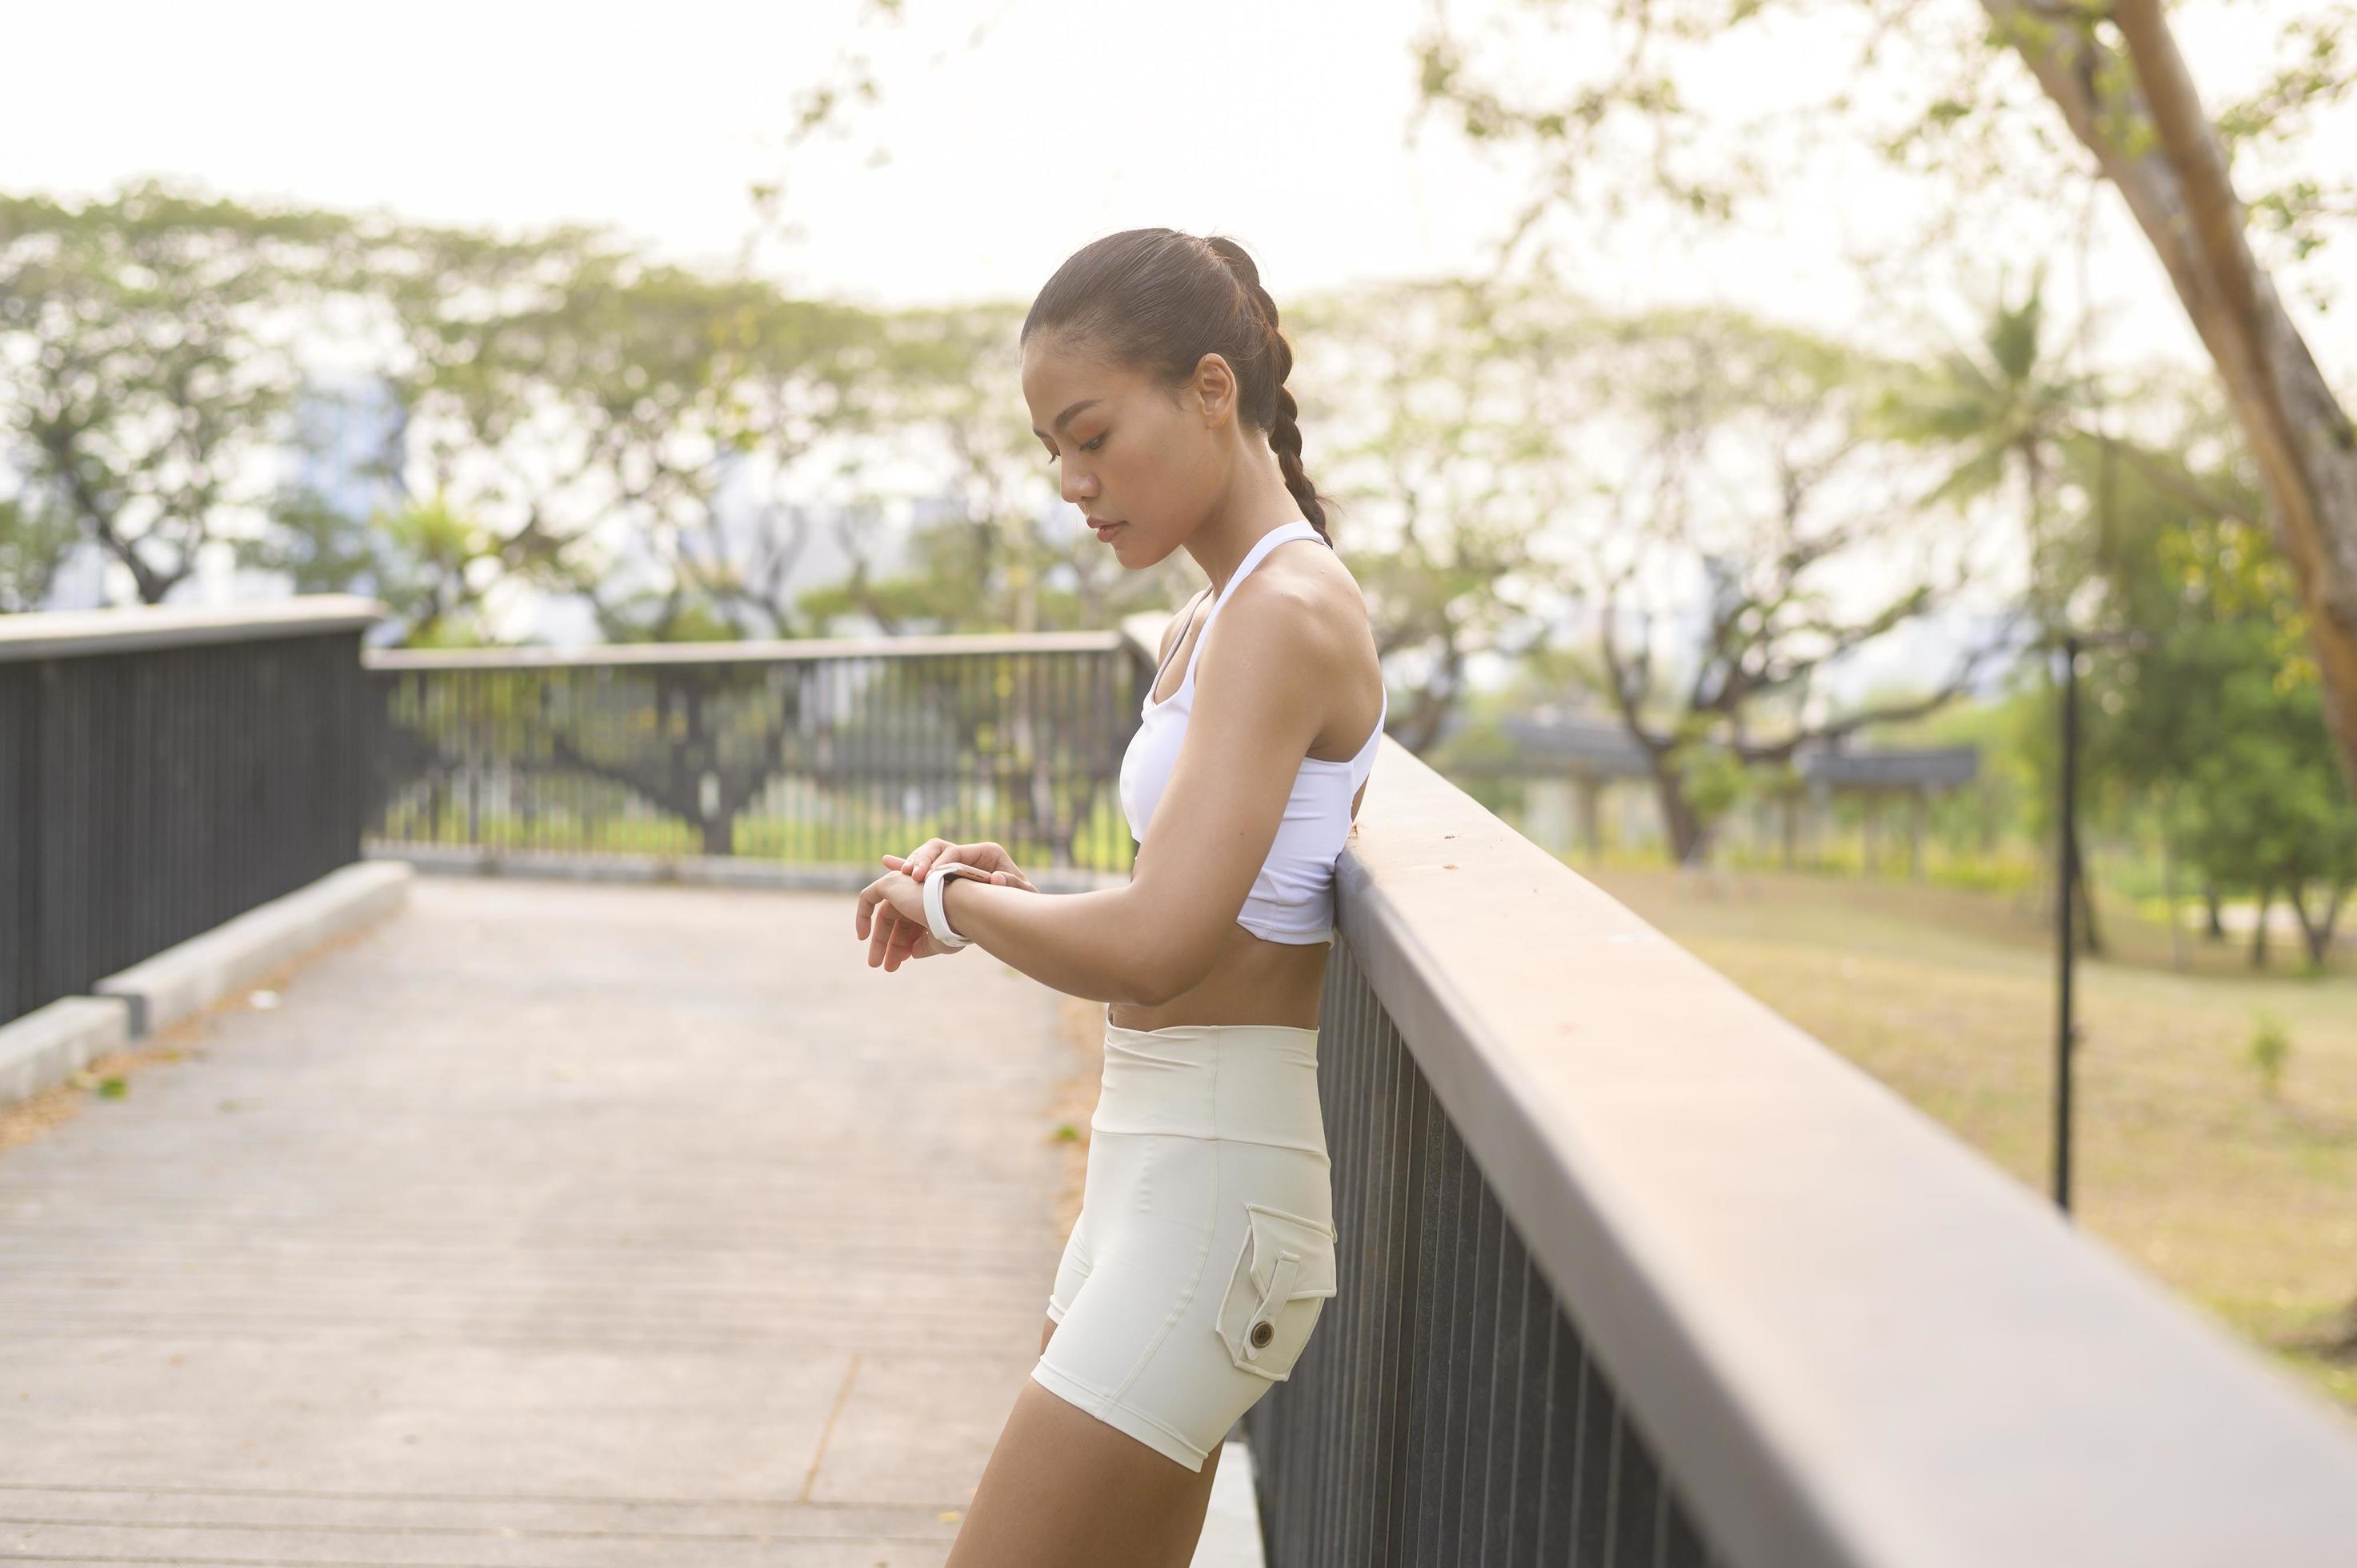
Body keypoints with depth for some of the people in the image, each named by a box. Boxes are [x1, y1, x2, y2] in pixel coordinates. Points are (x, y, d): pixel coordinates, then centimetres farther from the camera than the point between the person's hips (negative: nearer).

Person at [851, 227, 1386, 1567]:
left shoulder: (1287, 613, -16)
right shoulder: (1213, 620, 15)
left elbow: (1157, 947, -25)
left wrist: (950, 902, -9)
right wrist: (1011, 895, 3)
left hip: (1218, 1187, -10)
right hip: (1163, 1165, 10)